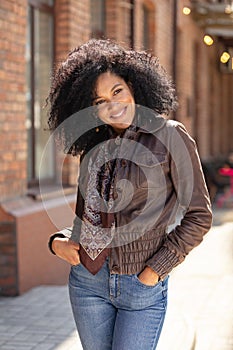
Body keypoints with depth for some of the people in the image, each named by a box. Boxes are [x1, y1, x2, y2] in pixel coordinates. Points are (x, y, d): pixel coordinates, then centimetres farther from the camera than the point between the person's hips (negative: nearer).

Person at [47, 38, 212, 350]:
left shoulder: (169, 136, -7)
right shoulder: (94, 146, 8)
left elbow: (199, 216, -8)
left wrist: (157, 269, -11)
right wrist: (58, 240, 0)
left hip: (142, 288, -4)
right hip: (88, 281, 5)